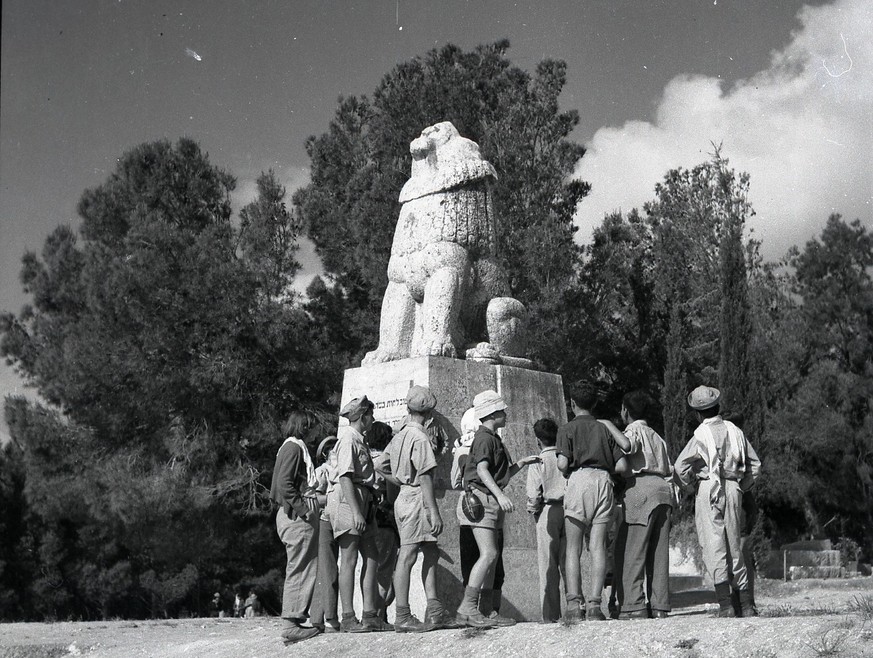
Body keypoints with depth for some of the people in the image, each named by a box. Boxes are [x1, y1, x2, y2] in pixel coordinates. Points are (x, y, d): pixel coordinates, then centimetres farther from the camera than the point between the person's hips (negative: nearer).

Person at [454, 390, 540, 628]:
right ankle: (467, 607, -20)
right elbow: (482, 469, -23)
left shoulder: (493, 439, 23)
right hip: (479, 498, -10)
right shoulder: (485, 438, -9)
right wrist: (499, 494, -33)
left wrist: (522, 462, 20)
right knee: (489, 554, -17)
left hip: (490, 500, 11)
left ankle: (487, 610, 10)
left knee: (492, 555, 8)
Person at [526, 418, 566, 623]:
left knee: (548, 567, 1)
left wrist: (534, 512, 9)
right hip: (570, 510, 3)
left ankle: (551, 614, -1)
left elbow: (534, 496, -7)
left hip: (548, 513, -3)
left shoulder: (538, 462, -3)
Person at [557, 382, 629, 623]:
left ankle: (574, 603, -9)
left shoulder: (567, 429, 7)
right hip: (603, 481, 3)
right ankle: (594, 604, -5)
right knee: (598, 547, 1)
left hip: (580, 479, -3)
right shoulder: (605, 428, 18)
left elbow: (562, 463, -7)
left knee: (573, 548, 0)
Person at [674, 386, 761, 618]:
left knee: (714, 545, -7)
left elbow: (680, 468, -10)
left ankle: (725, 603, -15)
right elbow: (755, 464, 13)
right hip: (733, 490, 5)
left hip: (709, 488, -5)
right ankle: (745, 603, 14)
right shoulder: (735, 431, 9)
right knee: (734, 546, 13)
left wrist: (691, 485, 7)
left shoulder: (701, 435, -6)